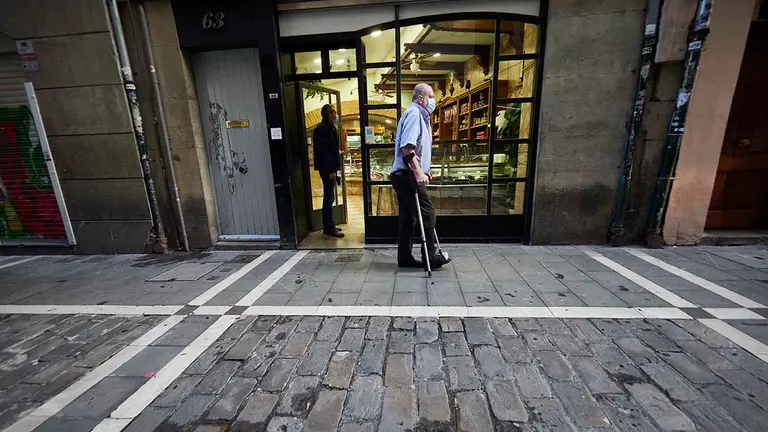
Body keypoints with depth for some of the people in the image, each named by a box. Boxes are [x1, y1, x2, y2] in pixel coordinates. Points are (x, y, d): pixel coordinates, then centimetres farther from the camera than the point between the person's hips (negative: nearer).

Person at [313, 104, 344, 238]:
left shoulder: (331, 128, 17)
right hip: (327, 169, -10)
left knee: (329, 197, 13)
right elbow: (323, 150, -19)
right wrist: (331, 170, -21)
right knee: (329, 198, -5)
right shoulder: (322, 128, -12)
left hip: (331, 168, 10)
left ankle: (329, 225, 22)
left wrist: (334, 168, 17)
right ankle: (329, 227, 3)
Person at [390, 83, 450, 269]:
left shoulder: (419, 115, 24)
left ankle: (405, 257, 17)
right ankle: (430, 257, 2)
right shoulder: (414, 113, -8)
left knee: (408, 218, 10)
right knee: (427, 214, -6)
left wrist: (422, 171, 25)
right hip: (407, 175, -10)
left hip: (405, 175, 10)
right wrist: (418, 172, -25)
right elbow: (407, 146, -21)